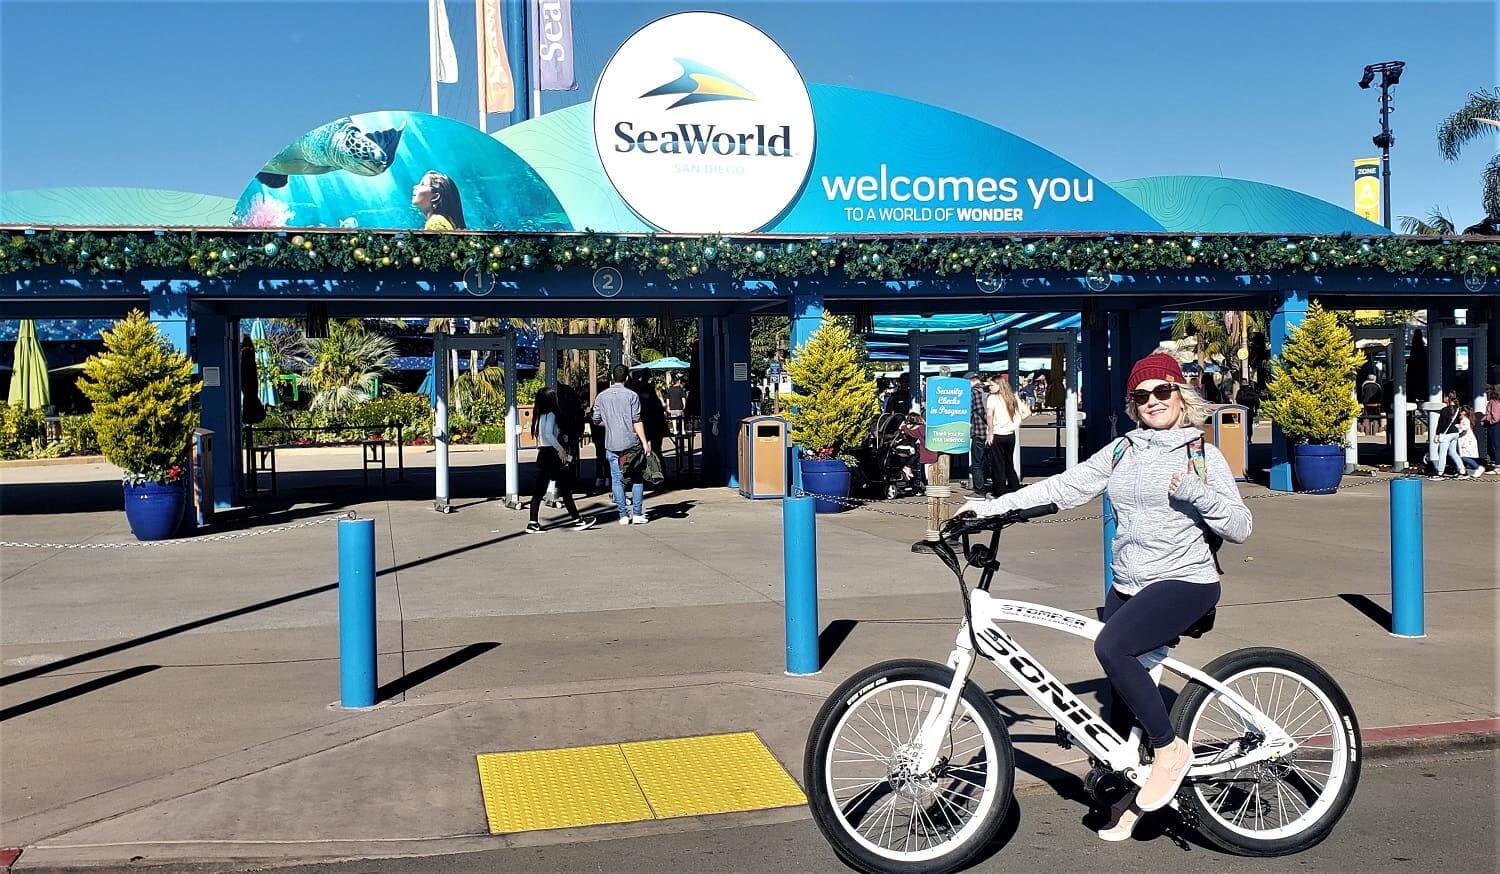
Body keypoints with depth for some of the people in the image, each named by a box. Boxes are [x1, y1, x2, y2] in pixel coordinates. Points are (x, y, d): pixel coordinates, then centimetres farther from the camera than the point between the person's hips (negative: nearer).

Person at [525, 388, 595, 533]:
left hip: (542, 454, 8)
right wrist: (561, 449, -17)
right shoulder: (550, 414, -11)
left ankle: (533, 523, 2)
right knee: (565, 489, 0)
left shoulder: (539, 416, 14)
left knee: (538, 490, 6)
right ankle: (577, 520, 6)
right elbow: (548, 434, -24)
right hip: (552, 454, -8)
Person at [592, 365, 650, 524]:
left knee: (617, 480, 6)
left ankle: (624, 515, 5)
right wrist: (644, 442, -4)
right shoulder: (632, 395, -5)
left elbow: (596, 420, 8)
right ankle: (637, 514, 5)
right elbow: (637, 422, -8)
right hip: (631, 443, -2)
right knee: (637, 478, 8)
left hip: (612, 444, 2)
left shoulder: (601, 396, 3)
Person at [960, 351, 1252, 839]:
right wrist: (990, 506, -3)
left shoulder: (1203, 454, -1)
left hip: (1184, 583, -5)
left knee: (1111, 647, -29)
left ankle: (1170, 750, -12)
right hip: (1127, 587, 5)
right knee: (1121, 695, 7)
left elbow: (1240, 528, -5)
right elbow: (1062, 488, 4)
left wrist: (1198, 494, -22)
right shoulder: (1122, 451, 9)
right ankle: (1128, 796, 26)